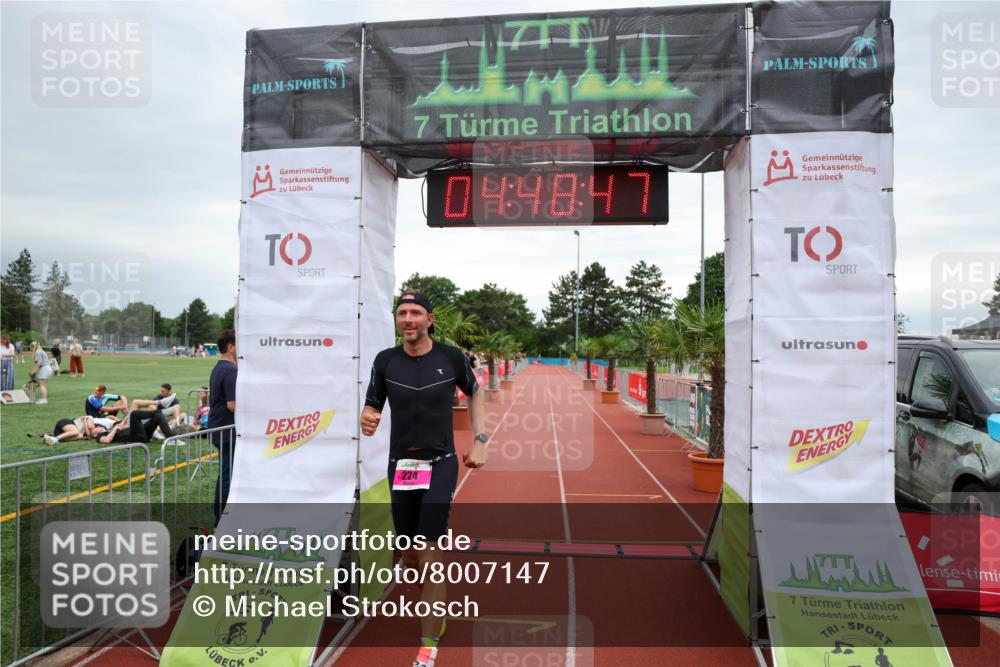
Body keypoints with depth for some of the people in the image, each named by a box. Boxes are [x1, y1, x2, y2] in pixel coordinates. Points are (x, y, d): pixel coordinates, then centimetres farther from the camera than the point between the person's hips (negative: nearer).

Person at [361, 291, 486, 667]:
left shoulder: (452, 357, -5)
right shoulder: (385, 361, -2)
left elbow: (474, 393, 12)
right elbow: (372, 407, 2)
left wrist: (479, 441, 5)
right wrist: (367, 421, -22)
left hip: (440, 464, -2)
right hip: (400, 465, 3)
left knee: (429, 555, -9)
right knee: (409, 555, 12)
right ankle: (433, 606, 42)